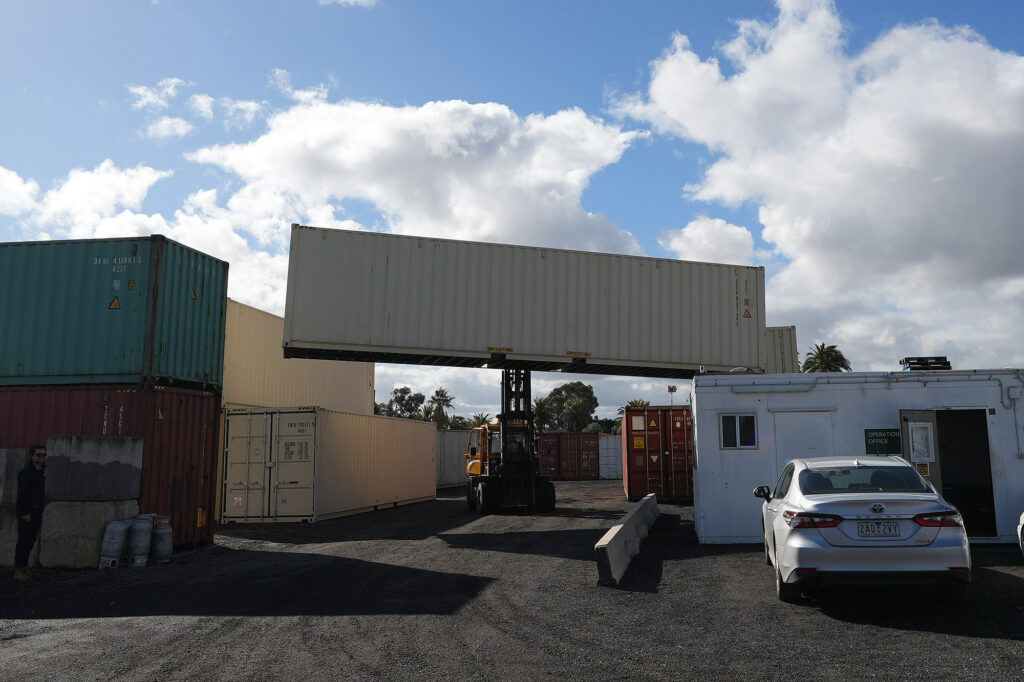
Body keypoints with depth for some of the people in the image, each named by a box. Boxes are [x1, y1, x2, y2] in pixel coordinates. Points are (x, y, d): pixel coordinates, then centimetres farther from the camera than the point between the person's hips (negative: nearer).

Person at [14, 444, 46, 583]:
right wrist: (25, 513, -22)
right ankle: (18, 571, -6)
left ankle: (23, 568, 15)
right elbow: (22, 494, -17)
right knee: (24, 541, -8)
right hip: (26, 514, -8)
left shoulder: (40, 474, 16)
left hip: (36, 514, 8)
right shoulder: (26, 473, -11)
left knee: (30, 542, 9)